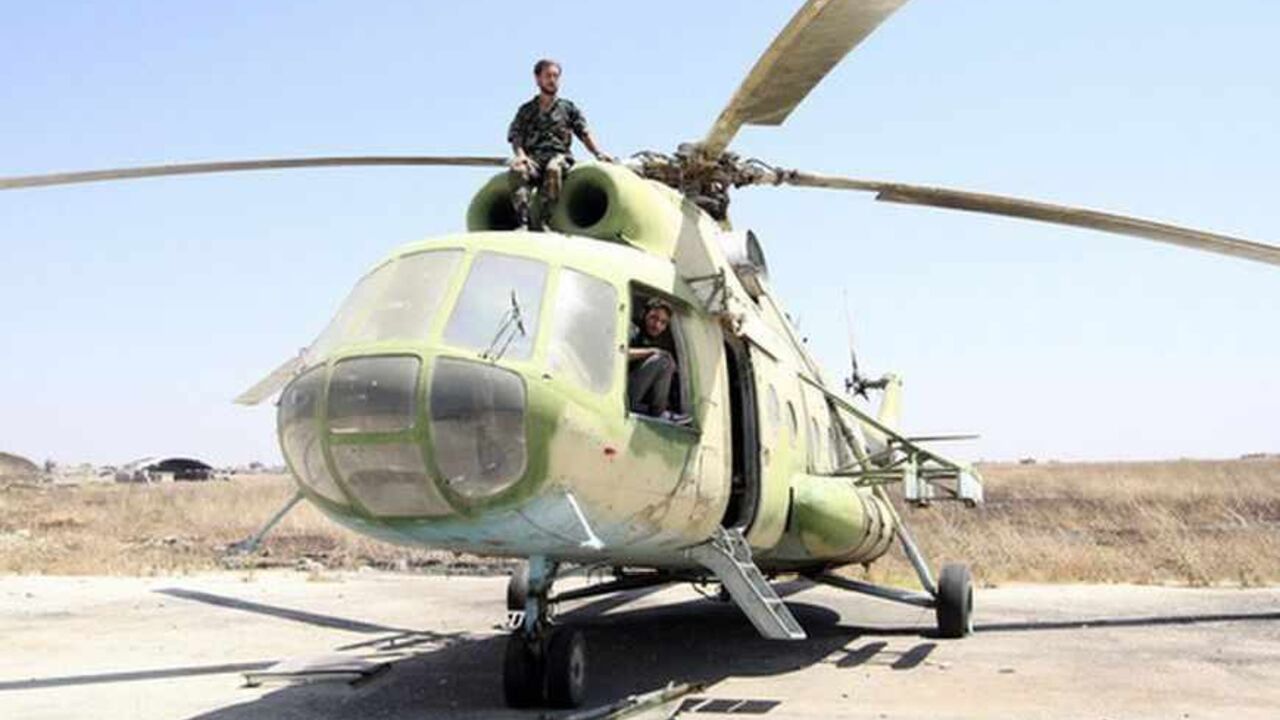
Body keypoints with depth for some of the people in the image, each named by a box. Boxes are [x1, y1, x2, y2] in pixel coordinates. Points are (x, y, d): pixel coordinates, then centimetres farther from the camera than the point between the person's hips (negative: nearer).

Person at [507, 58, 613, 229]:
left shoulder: (568, 108, 20)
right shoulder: (526, 111, 22)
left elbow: (585, 133, 14)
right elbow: (515, 136, 12)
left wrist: (598, 153, -4)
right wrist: (520, 155, -10)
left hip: (559, 155, -1)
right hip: (532, 157, 1)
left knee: (553, 168, -39)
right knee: (517, 170, -35)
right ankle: (524, 219, -42)